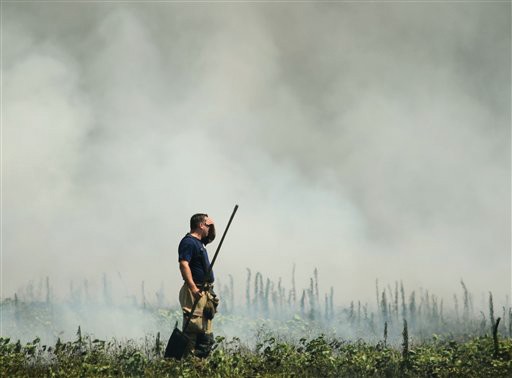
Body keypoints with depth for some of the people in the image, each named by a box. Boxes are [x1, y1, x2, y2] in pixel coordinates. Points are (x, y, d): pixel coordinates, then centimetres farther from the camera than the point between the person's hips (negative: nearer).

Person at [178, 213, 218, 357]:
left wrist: (212, 226, 18)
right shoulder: (189, 242, -13)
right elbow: (184, 265, -23)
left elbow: (211, 237, 40)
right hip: (196, 291, -11)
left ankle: (202, 357, 17)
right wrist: (193, 288, -28)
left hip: (205, 291, 11)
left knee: (206, 329, 13)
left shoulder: (199, 241, 18)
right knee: (194, 327, -14)